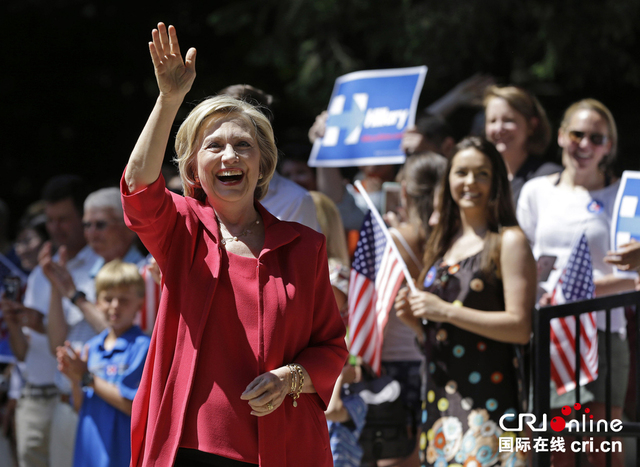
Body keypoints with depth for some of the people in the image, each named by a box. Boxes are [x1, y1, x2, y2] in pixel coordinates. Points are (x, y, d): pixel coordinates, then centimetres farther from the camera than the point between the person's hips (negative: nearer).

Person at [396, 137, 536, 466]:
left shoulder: (508, 241, -2)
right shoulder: (441, 247, 17)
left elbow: (521, 327, -12)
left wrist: (446, 312, -14)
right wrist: (414, 321, 3)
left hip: (489, 400, -6)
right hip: (439, 399, 6)